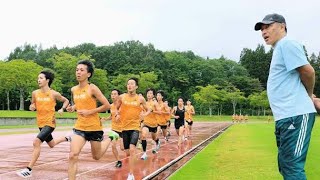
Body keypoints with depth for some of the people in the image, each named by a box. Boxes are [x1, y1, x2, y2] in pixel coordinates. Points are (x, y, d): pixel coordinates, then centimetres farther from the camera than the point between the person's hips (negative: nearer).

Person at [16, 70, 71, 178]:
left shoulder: (54, 94, -9)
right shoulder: (35, 93, 0)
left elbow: (66, 101, 6)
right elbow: (32, 105, 15)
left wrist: (62, 109, -11)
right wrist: (32, 107, -9)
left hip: (50, 123, -6)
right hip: (40, 123, 6)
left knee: (36, 142, -22)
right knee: (51, 144, 22)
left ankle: (29, 170, -17)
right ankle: (67, 138, 50)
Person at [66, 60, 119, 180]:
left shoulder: (92, 88, -13)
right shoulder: (74, 90, 4)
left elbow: (107, 105, -13)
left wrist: (89, 112, -18)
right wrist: (73, 108, 2)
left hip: (94, 127, -4)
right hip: (79, 127, 4)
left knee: (96, 157, 15)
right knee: (73, 156, -13)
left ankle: (110, 137, 40)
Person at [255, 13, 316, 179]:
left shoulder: (287, 44, -7)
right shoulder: (279, 50, 23)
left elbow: (308, 71, -13)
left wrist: (308, 96, 3)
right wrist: (311, 98, 15)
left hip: (296, 115, -11)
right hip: (285, 116, 11)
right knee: (285, 165, 16)